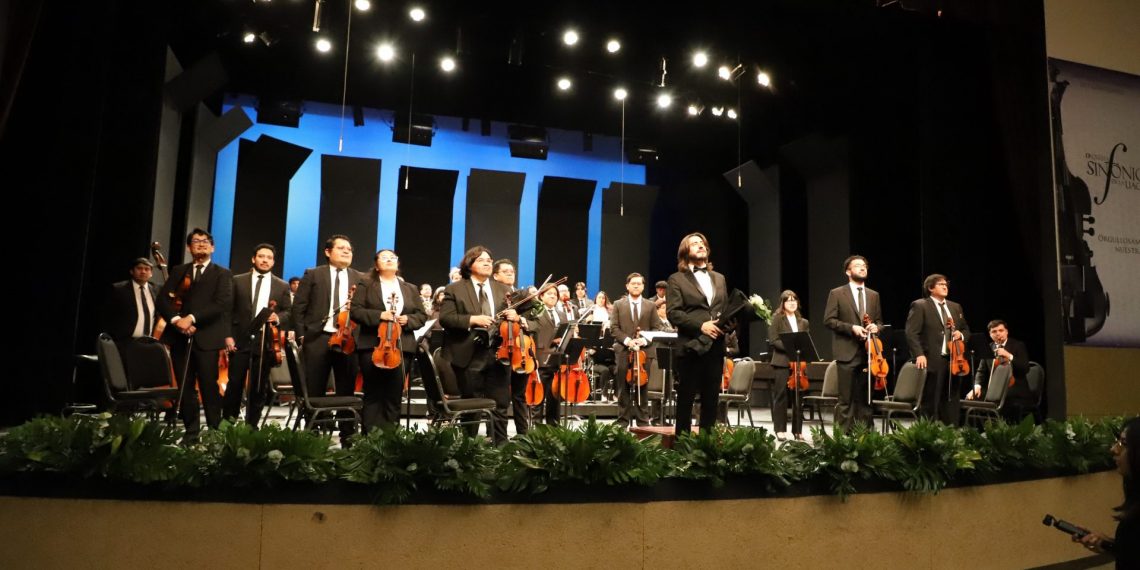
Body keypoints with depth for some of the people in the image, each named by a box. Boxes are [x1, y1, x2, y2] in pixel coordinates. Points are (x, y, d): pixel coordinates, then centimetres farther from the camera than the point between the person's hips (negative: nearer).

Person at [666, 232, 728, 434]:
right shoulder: (677, 279, 1)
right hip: (691, 346, -5)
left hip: (715, 346, 5)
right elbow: (673, 313, -9)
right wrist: (700, 325, -19)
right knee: (686, 398, 2)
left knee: (711, 398, 9)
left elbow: (727, 309, 19)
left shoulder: (719, 278, 19)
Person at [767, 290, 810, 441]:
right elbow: (773, 340, -8)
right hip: (782, 362, -4)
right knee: (781, 396, -3)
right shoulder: (777, 319, 1)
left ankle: (798, 430, 12)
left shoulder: (803, 322, 16)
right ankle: (780, 430, 4)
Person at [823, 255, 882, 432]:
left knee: (865, 398, 9)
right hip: (847, 353, -5)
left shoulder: (874, 295, 16)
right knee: (846, 399, -4)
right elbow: (828, 320, -5)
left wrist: (875, 327, -4)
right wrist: (851, 328, -16)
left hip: (868, 352, 5)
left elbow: (879, 321, 20)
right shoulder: (837, 293, 1)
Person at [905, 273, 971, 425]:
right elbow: (911, 333, -11)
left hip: (954, 361, 7)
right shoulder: (920, 305, -2)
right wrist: (919, 354, -21)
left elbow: (966, 330, 26)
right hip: (932, 362, -6)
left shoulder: (956, 307, 19)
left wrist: (961, 335, 2)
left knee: (952, 404, 9)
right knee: (930, 404, -2)